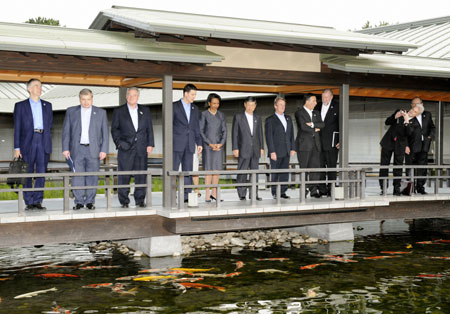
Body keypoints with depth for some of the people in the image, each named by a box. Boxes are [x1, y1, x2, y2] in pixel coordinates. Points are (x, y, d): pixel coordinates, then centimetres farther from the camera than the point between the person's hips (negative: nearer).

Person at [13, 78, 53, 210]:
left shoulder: (47, 105, 16)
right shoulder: (20, 106, 7)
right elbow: (17, 128, 3)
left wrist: (47, 140, 8)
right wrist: (17, 147, -3)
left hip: (43, 142, 2)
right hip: (27, 142, -2)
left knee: (41, 173, 0)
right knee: (27, 174, -1)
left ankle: (37, 201, 5)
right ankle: (29, 202, 5)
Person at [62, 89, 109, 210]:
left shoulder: (101, 112, 7)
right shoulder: (71, 111, 8)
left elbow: (105, 133, 6)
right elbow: (66, 131, 7)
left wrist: (104, 150, -2)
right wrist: (65, 148, 0)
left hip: (94, 150, 0)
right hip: (77, 149, 0)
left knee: (92, 177, 0)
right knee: (77, 177, -2)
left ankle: (90, 201, 9)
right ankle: (79, 202, 6)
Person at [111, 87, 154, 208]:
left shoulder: (145, 111, 13)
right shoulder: (118, 111, 7)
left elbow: (149, 128, 12)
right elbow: (114, 129, 6)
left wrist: (150, 144, 3)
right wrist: (119, 142, -8)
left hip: (142, 148, 2)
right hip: (125, 148, -2)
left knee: (141, 175, 1)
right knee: (124, 175, -3)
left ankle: (140, 200, 9)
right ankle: (124, 201, 4)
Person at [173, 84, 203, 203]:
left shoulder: (195, 108, 14)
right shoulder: (174, 106, -2)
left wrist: (199, 143, 9)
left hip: (189, 145, 5)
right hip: (177, 144, -5)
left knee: (188, 171, 4)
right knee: (173, 170, -5)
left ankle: (186, 196, 7)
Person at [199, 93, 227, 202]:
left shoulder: (221, 115, 9)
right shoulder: (204, 114, -2)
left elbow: (224, 131, 7)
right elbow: (200, 131, -6)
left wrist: (221, 144, -9)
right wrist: (210, 144, -13)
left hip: (219, 145, 4)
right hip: (207, 145, -4)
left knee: (217, 169, 2)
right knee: (209, 169, -8)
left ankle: (214, 194, 9)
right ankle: (207, 195, -7)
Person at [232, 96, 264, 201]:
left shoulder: (257, 119, 14)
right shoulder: (238, 117, 2)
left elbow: (260, 134, 15)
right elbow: (234, 133, -1)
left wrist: (262, 147, 8)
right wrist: (235, 148, -8)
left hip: (255, 150, 4)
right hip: (243, 149, -4)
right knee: (242, 172, -4)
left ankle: (254, 194, 10)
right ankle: (242, 194, 2)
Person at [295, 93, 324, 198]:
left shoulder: (316, 113, 18)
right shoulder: (299, 113, -3)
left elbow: (322, 124, 3)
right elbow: (303, 126, -15)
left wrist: (312, 124, -12)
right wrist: (314, 130, -3)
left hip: (316, 144, 5)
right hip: (304, 144, -5)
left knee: (315, 167, 0)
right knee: (304, 168, -2)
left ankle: (314, 189, 2)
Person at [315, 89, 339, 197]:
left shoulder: (336, 108, -1)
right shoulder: (318, 108, 13)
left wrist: (340, 141, -10)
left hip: (332, 143, -5)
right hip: (319, 142, 5)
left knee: (331, 166, -2)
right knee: (320, 166, 6)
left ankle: (331, 189, 3)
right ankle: (322, 189, 11)